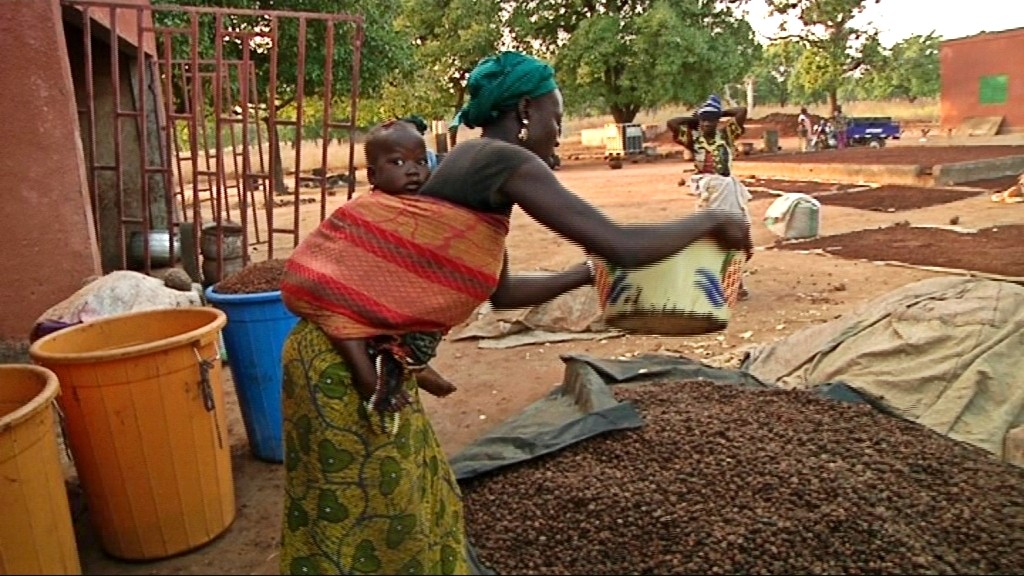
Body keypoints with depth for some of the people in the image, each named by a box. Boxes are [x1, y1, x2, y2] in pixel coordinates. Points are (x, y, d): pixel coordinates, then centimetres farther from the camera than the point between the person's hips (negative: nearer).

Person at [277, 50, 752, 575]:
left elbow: (500, 292, 22)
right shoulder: (505, 161, -15)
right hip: (347, 362, -9)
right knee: (361, 525, 10)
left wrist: (585, 274, 26)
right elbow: (623, 246, -22)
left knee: (413, 507, 23)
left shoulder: (476, 164, 14)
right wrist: (709, 221, -5)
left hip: (371, 356, 9)